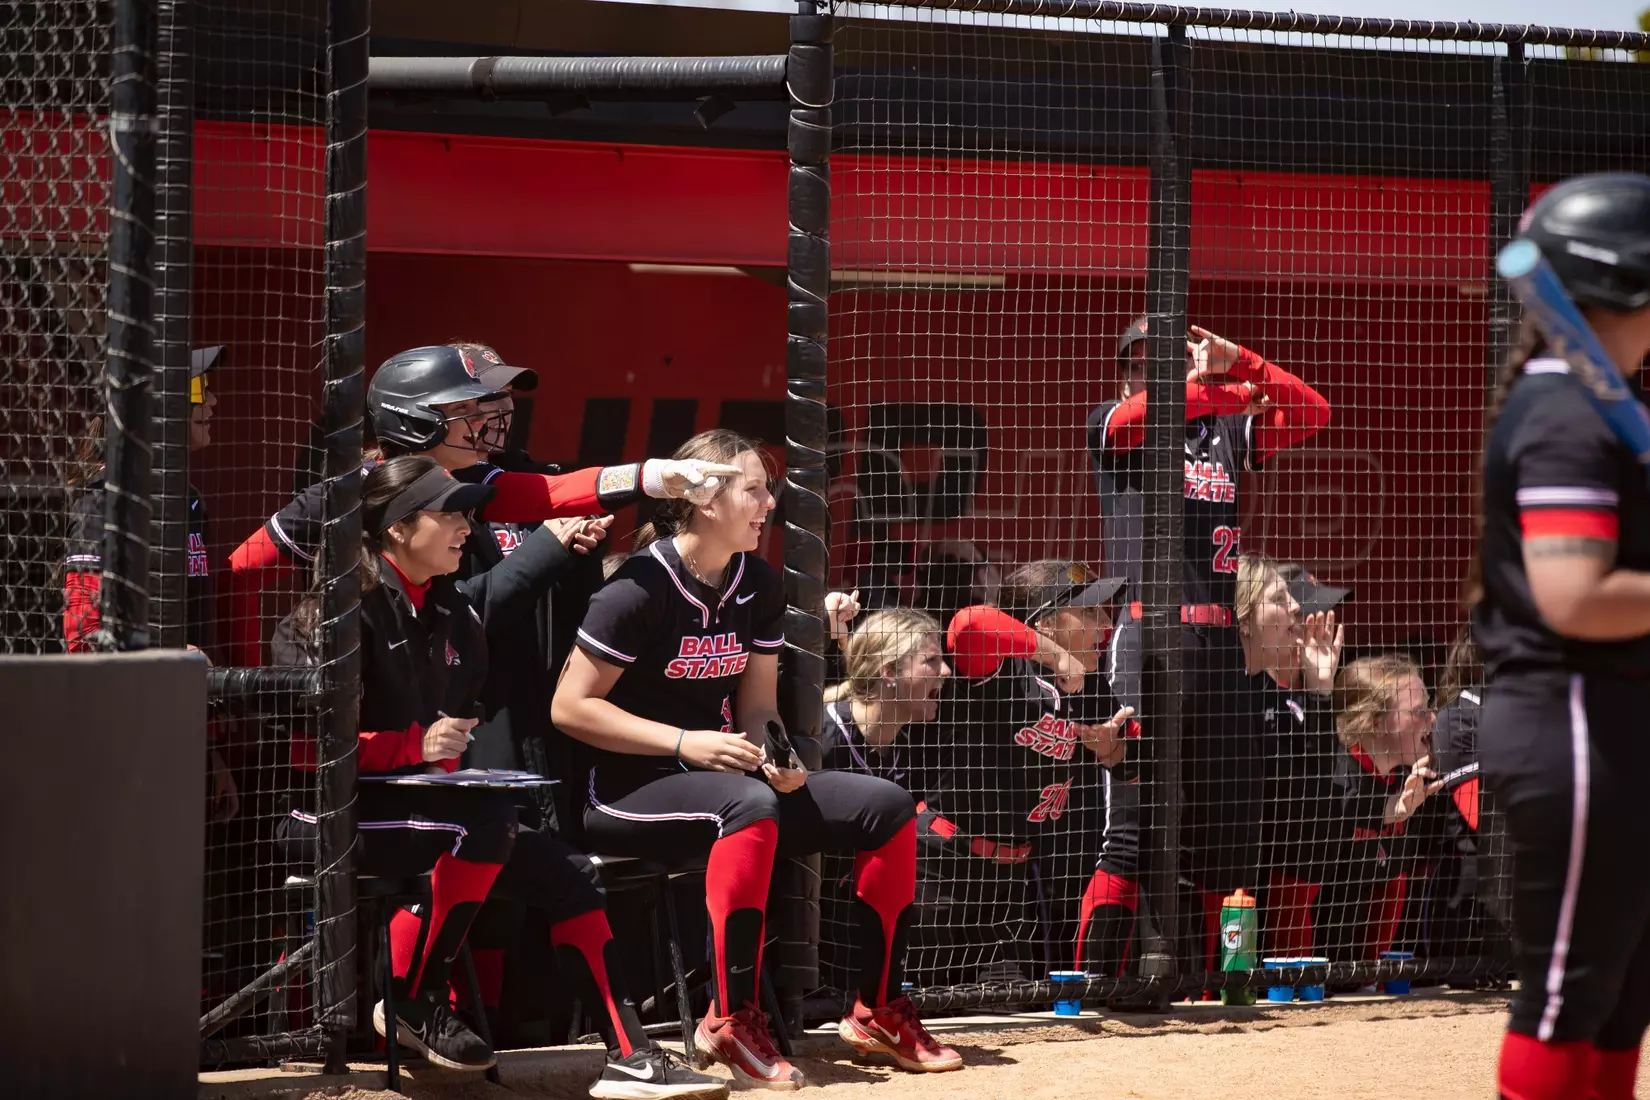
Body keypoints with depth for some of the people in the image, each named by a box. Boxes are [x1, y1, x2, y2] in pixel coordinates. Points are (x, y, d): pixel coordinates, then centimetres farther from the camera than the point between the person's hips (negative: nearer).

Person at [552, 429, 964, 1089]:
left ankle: (877, 1010, 3)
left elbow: (757, 707, 12)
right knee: (750, 806, -39)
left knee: (886, 807, -4)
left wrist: (779, 761, -12)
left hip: (721, 776, 8)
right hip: (628, 789, -8)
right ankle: (730, 1019, -31)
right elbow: (570, 707, -16)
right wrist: (686, 743, -22)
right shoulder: (642, 588, -16)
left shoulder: (758, 588, 7)